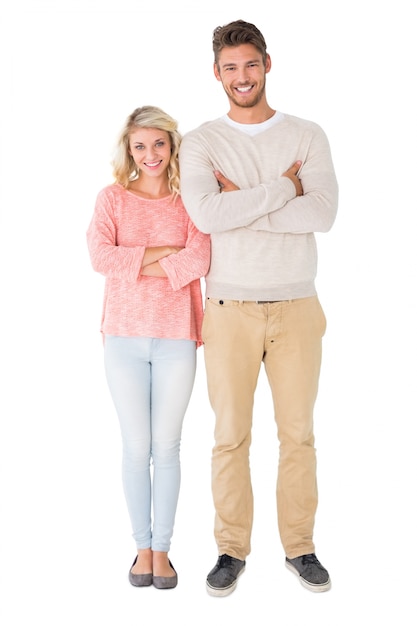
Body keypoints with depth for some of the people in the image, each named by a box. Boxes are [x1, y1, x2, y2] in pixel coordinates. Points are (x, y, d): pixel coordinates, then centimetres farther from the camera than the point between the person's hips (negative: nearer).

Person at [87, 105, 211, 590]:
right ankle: (142, 546, 21)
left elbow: (199, 260, -13)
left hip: (176, 340, 0)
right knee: (137, 447, 7)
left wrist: (134, 265, -10)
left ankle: (162, 548, 20)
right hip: (124, 338, 0)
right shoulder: (112, 198, 5)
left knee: (167, 446, 7)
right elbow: (101, 257, -11)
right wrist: (165, 251, -12)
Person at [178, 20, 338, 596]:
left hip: (297, 307, 1)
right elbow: (206, 214, -16)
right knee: (230, 435, 6)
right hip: (231, 310, -1)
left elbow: (324, 213, -11)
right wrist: (283, 188, -11)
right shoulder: (201, 143, 3)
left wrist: (241, 204, -13)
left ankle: (300, 547, 24)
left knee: (298, 432, 8)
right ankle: (232, 550, 21)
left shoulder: (308, 136, 6)